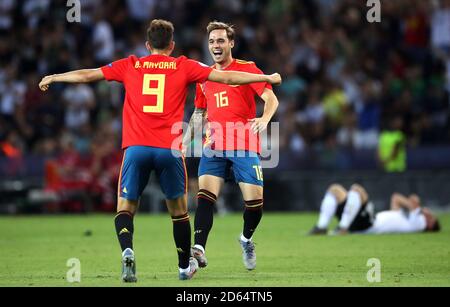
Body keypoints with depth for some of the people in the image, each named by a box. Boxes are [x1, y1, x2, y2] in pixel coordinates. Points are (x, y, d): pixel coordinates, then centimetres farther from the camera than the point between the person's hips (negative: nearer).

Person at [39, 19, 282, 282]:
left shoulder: (129, 66, 12)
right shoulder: (184, 67, 8)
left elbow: (86, 75, 19)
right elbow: (226, 77, 9)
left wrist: (52, 78, 34)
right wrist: (267, 78, 18)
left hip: (136, 148, 0)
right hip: (170, 148, 0)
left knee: (126, 208, 7)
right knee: (179, 209, 17)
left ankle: (127, 251, -21)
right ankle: (185, 266, 27)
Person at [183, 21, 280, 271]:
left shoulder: (247, 69, 1)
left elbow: (271, 99, -7)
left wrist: (264, 119, -27)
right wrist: (186, 141, 14)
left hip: (244, 146, -3)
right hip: (214, 147, 3)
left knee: (254, 200, -5)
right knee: (205, 195, -17)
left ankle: (246, 240, 24)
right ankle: (199, 250, -25)